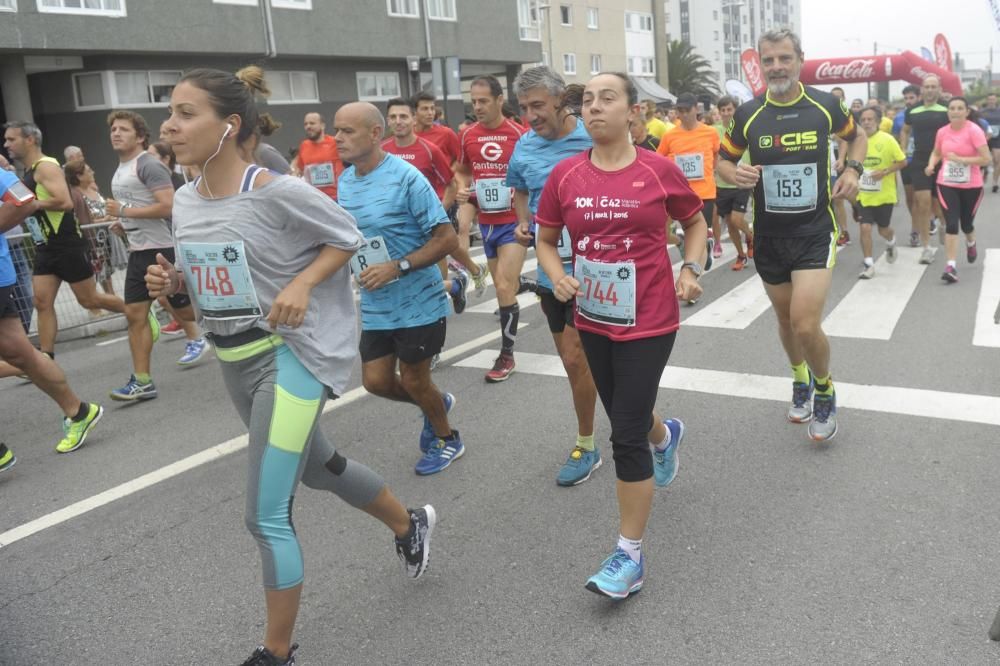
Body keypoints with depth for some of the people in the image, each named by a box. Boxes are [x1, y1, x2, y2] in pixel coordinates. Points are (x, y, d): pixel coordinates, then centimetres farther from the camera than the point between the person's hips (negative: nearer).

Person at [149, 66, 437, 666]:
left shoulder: (277, 192, -19)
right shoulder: (186, 201, 4)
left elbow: (347, 238, -8)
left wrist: (300, 287, -22)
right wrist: (171, 282, -5)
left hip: (290, 354, -9)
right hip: (234, 359, 9)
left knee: (266, 516, -6)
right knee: (318, 466, 25)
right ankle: (410, 525, 51)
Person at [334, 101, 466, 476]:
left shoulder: (406, 177, -18)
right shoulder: (345, 181, 3)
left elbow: (447, 238, -19)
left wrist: (397, 267, -26)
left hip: (418, 303, -6)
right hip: (374, 307, 7)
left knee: (413, 381, 6)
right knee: (376, 381, 10)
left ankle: (448, 440, 34)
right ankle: (436, 404, 40)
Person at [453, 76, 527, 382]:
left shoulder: (518, 134, -11)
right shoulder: (468, 136, 2)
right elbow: (461, 170, 19)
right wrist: (462, 188, -2)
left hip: (514, 221, -5)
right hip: (486, 222, 5)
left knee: (504, 287, -10)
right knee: (503, 285, 15)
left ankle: (506, 354, 2)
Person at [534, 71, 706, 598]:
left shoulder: (659, 170, -8)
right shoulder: (565, 174, -3)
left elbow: (695, 222, 9)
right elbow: (545, 238, 9)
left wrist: (691, 268, -6)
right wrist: (557, 276, -10)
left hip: (648, 322, -4)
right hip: (593, 320, 4)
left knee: (626, 436, -7)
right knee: (625, 418, 23)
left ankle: (630, 555, 9)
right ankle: (665, 435, 62)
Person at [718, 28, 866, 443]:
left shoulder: (825, 105, -4)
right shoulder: (747, 114, -3)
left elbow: (856, 136, 15)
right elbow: (723, 161, 8)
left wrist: (853, 169, -4)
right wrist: (736, 175, -15)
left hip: (815, 231, -2)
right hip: (768, 235, 2)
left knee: (806, 325, -14)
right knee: (786, 319, 17)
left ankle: (825, 391, 15)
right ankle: (801, 379, 45)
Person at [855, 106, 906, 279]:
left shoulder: (887, 140, -12)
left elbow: (903, 162, -8)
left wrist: (885, 172, -21)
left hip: (884, 195, -2)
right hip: (863, 195, 2)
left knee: (883, 229, 11)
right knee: (865, 228, -9)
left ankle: (891, 243, 47)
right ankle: (869, 265, 0)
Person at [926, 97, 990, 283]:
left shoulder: (974, 130, -14)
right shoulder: (942, 131, -1)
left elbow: (986, 158, -18)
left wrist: (960, 159, -25)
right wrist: (931, 165, -2)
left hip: (971, 186, -2)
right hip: (947, 184, 2)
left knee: (966, 224, 14)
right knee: (951, 224, -11)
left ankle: (971, 244, 50)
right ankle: (951, 266, -12)